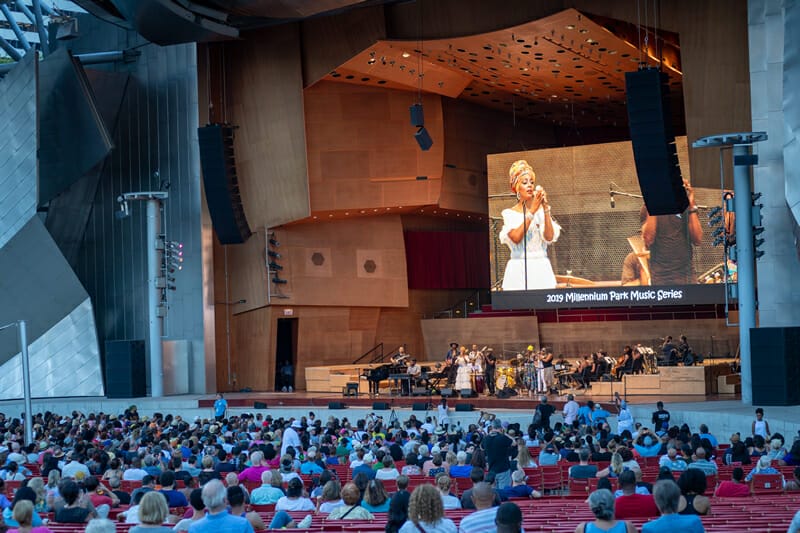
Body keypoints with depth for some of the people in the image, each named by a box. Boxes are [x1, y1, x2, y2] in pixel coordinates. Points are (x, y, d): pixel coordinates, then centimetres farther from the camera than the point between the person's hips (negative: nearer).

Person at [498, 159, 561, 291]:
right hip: (518, 271, -1)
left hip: (541, 269, 1)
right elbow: (516, 238, -12)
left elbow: (549, 237, -7)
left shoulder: (541, 211, 7)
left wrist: (545, 208, -12)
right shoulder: (509, 214, 5)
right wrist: (532, 211, -14)